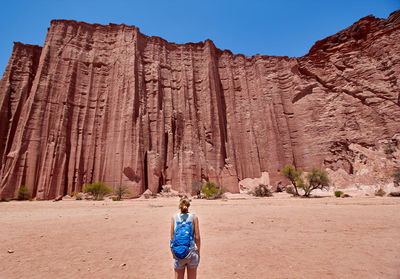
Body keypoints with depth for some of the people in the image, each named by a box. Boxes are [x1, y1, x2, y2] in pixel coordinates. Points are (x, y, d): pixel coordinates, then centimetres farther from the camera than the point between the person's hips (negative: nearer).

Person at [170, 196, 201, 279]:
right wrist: (198, 252, 8)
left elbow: (172, 236, 0)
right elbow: (197, 237, -4)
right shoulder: (194, 217, -6)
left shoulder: (174, 217, -3)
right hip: (191, 250, -1)